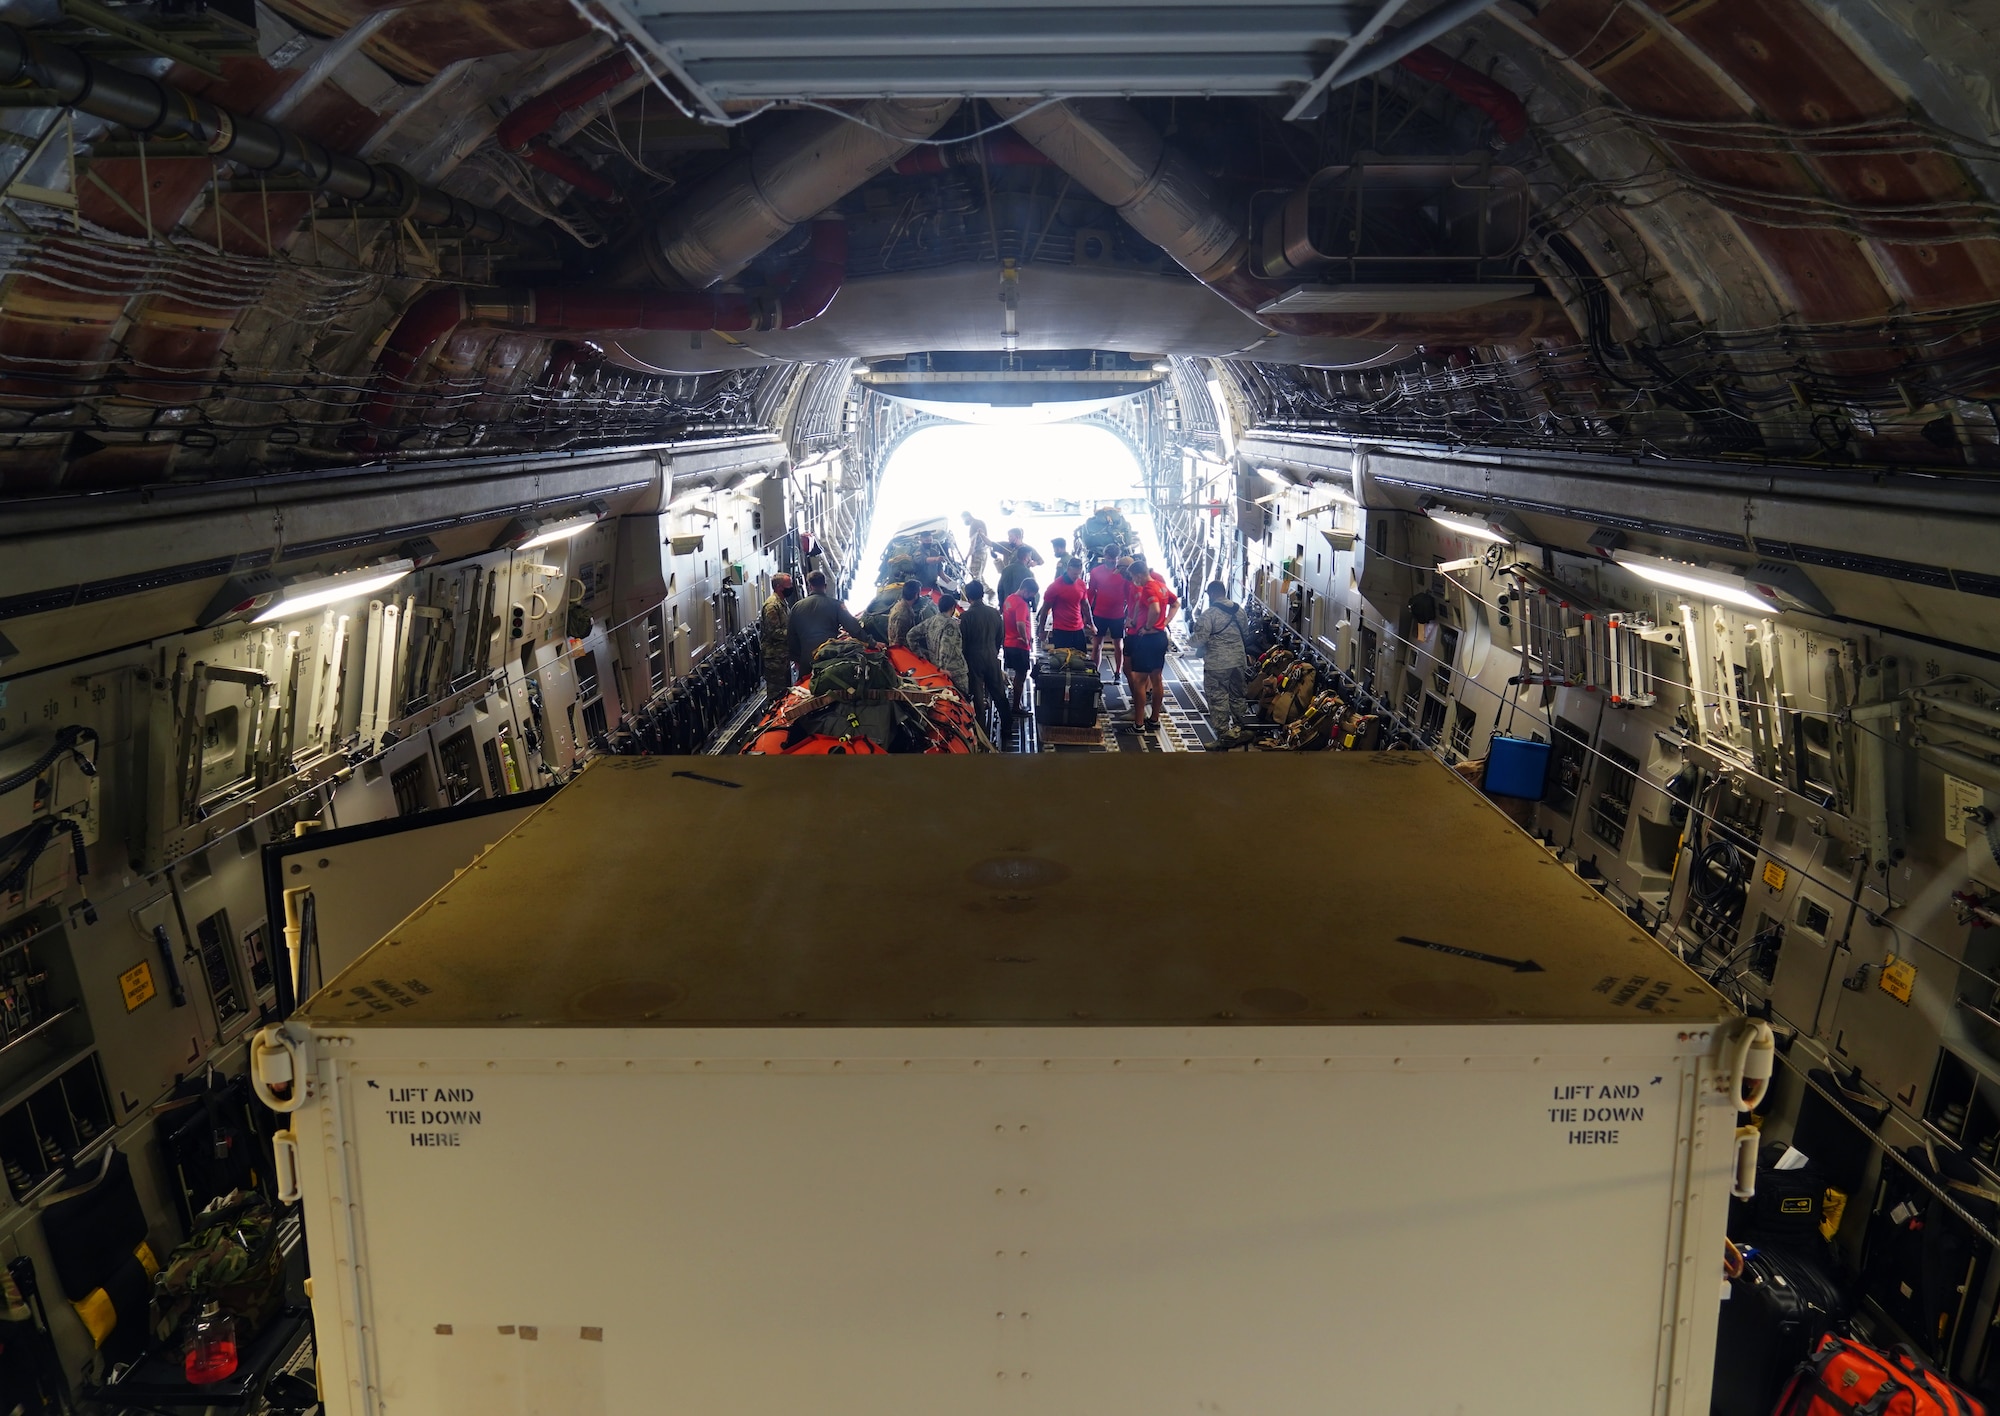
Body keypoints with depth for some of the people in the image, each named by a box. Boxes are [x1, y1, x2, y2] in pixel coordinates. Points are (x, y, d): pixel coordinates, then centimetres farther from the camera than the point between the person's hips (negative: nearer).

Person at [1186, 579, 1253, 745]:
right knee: (1237, 696, 18)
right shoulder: (1239, 610, 6)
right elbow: (1246, 634, 15)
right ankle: (1240, 729, 27)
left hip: (1217, 664, -7)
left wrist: (1190, 639, 4)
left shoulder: (1209, 614, -16)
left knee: (1218, 698, 1)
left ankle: (1224, 735, 2)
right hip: (1239, 661, 7)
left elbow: (1199, 639, -18)